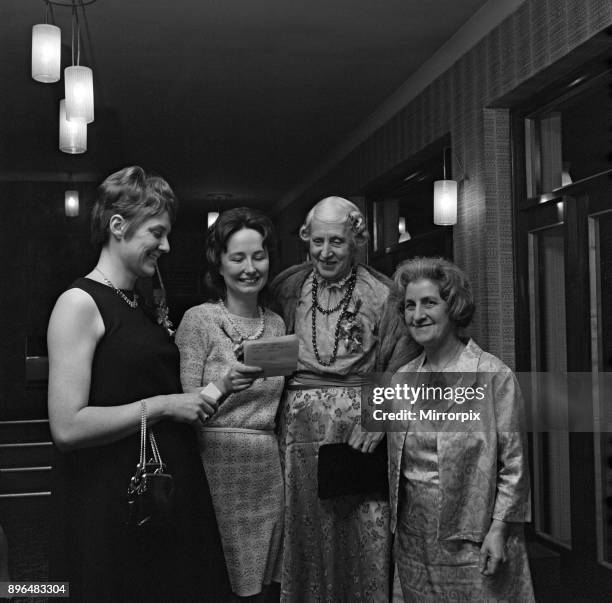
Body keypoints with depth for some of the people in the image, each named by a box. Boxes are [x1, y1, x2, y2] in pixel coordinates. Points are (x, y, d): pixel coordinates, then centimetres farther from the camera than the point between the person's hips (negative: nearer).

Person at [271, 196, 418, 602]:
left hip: (358, 430, -2)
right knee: (303, 537, 9)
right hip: (298, 428, 2)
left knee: (363, 537, 3)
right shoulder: (287, 288, 8)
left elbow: (401, 374, -2)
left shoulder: (381, 294, 0)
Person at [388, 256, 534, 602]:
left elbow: (513, 461, -9)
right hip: (413, 538, 5)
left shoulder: (493, 375, -10)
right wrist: (396, 526, 9)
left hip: (472, 537, -4)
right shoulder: (402, 379, 5)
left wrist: (499, 529, -13)